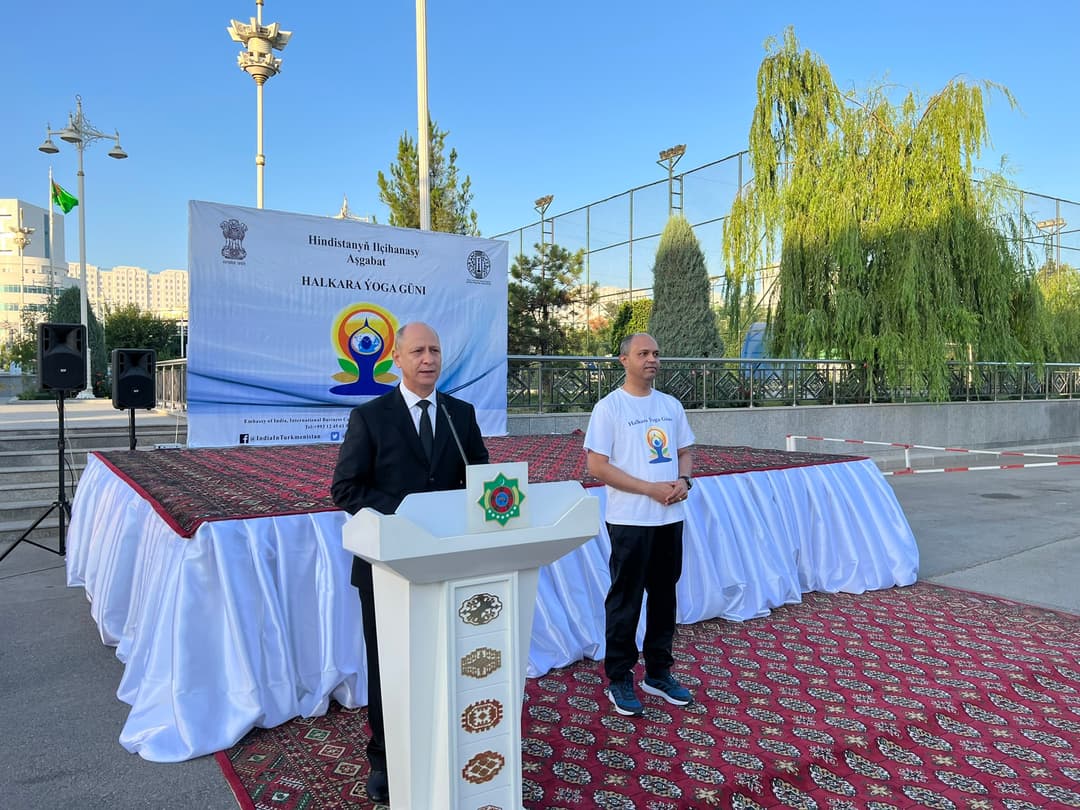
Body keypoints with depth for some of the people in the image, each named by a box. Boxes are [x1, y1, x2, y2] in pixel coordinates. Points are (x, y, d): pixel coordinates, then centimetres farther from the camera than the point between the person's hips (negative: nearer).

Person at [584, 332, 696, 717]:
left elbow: (684, 452, 16)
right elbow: (597, 466, -13)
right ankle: (619, 679, 19)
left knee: (664, 595, 15)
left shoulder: (671, 405, 9)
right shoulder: (609, 407, -9)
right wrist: (651, 489, -17)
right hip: (629, 520, -6)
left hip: (671, 517, 6)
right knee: (625, 600, 4)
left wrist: (684, 480, -6)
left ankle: (658, 672, 31)